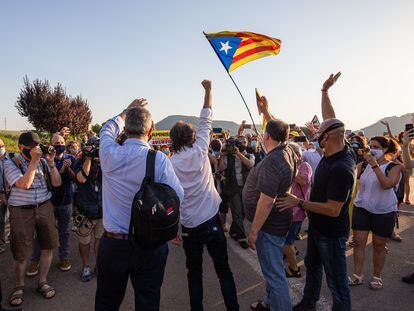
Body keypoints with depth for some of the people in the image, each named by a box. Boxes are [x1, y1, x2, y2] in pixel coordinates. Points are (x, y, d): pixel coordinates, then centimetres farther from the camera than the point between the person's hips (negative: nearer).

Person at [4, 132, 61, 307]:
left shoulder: (42, 161, 5)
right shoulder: (10, 163, -6)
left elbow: (57, 183, 0)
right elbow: (24, 185, -21)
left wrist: (51, 162, -10)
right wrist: (33, 161, -21)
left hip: (44, 208, 3)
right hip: (21, 211, -3)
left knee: (48, 246, 7)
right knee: (21, 252, 5)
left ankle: (42, 282, 26)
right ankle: (19, 286, 29)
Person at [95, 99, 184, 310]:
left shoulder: (110, 154, -10)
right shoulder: (160, 160, -18)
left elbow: (107, 130, 12)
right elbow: (178, 197, -11)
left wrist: (127, 111, 25)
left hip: (112, 244, 2)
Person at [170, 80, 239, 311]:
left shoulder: (169, 164, -5)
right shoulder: (199, 151, -6)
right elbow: (206, 120, 4)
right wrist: (208, 90, 11)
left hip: (189, 226, 1)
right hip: (211, 220, 0)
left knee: (194, 272, 17)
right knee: (224, 270, 12)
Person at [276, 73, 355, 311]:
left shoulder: (341, 168, -32)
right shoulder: (339, 152, -6)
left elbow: (333, 209, -31)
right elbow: (330, 119, 6)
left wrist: (299, 203, -24)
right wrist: (325, 91, 8)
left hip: (331, 233, -10)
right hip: (317, 227, 10)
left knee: (337, 281, 8)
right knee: (312, 266, 26)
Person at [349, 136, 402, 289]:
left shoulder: (394, 167, -7)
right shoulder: (363, 165, 0)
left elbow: (387, 184, -26)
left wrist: (375, 165, -29)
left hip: (384, 212, -2)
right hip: (362, 208, 2)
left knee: (378, 245, 10)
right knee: (358, 242, 3)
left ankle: (377, 277, 30)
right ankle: (357, 276, 17)